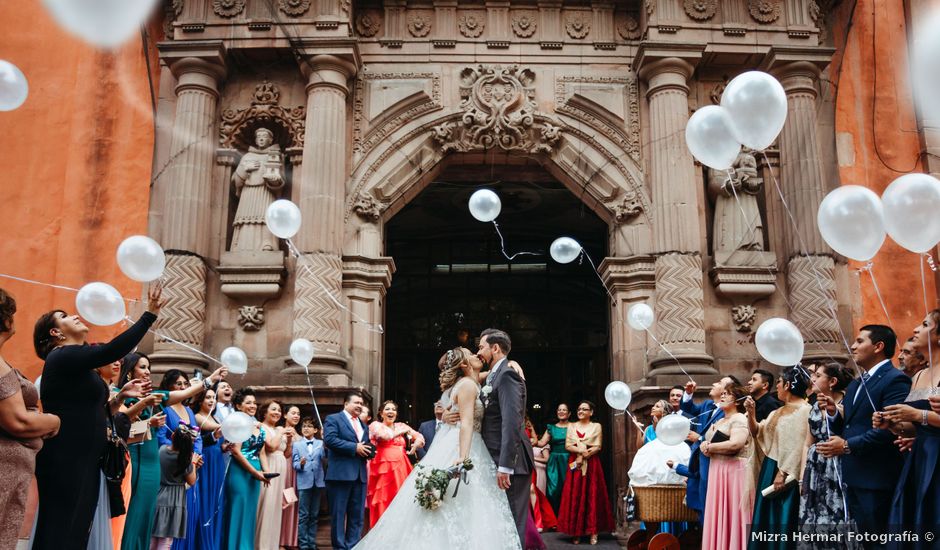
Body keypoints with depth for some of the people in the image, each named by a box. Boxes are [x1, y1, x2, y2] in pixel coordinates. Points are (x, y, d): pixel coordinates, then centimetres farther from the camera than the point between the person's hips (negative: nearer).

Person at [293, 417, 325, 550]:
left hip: (318, 482, 1)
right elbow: (294, 464, 0)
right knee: (303, 515, 0)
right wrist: (300, 464, -21)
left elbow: (324, 459, -9)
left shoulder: (321, 443, 7)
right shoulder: (297, 445, 7)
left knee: (314, 515, 9)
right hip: (304, 482, -1)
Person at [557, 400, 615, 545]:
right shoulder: (571, 426, 13)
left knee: (592, 496, -5)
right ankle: (576, 533, -1)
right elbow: (567, 445, 2)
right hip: (575, 465, 2)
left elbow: (597, 447, -2)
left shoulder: (596, 426, 7)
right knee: (575, 497, -3)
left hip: (591, 466, -1)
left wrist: (583, 455, -13)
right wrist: (582, 450, -13)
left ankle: (593, 531, -2)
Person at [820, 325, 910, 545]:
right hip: (853, 477, 9)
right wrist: (833, 412, -2)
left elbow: (890, 427, -22)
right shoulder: (855, 384, 18)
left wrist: (848, 446, -20)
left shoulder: (895, 380, -10)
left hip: (877, 477, -9)